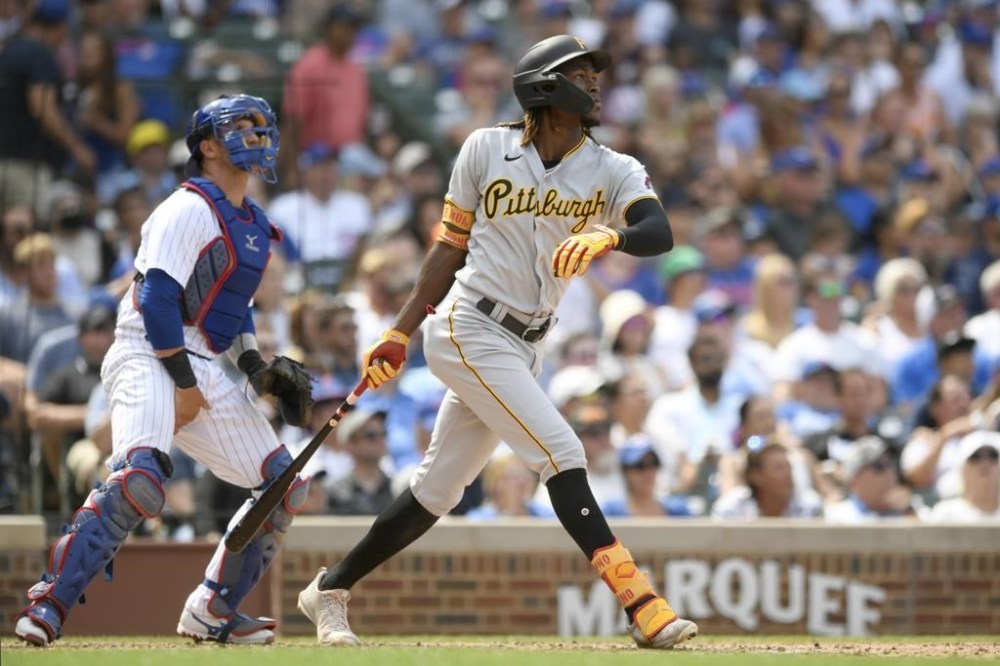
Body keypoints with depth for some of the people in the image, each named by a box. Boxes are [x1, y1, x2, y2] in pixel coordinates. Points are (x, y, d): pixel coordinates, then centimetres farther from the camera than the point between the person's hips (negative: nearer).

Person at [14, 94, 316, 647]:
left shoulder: (254, 224, 19)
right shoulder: (190, 209, -9)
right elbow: (157, 296, -17)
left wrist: (255, 366, 14)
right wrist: (185, 384, -18)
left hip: (203, 370, 9)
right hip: (148, 357, -9)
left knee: (285, 484, 6)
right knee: (139, 476, -33)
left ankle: (211, 611, 12)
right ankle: (49, 602, -31)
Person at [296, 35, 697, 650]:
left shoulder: (614, 172, 1)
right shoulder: (487, 150, -4)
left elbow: (660, 232, -18)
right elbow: (450, 246, 4)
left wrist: (609, 237, -39)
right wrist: (399, 335, 4)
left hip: (522, 347, 5)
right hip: (468, 329, -5)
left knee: (439, 489, 11)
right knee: (561, 452, -18)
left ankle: (330, 591, 26)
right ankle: (640, 605, -24)